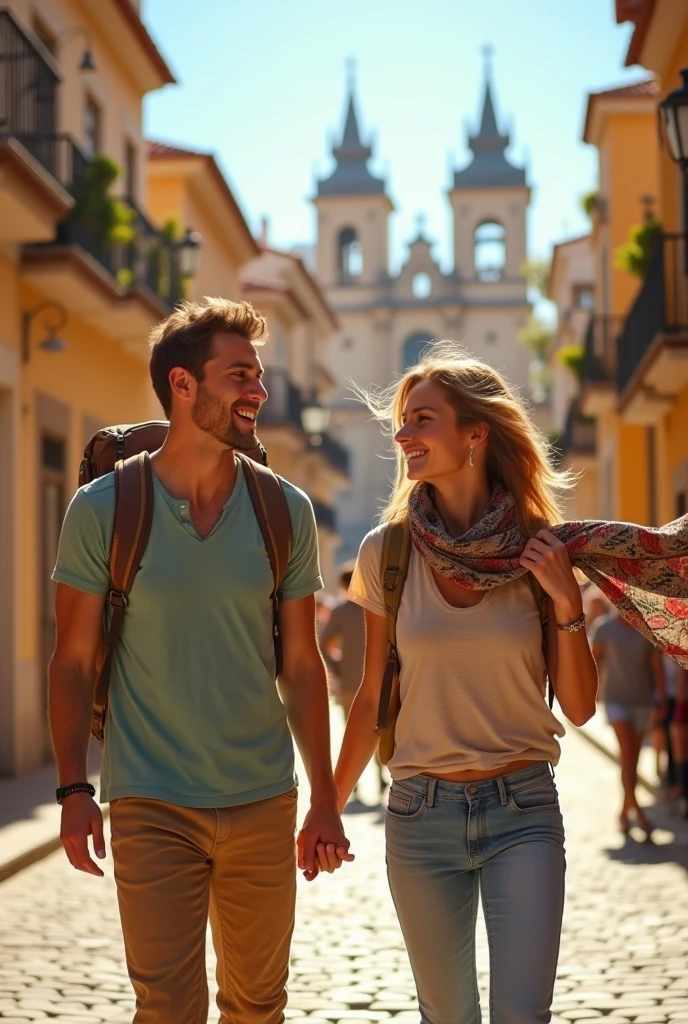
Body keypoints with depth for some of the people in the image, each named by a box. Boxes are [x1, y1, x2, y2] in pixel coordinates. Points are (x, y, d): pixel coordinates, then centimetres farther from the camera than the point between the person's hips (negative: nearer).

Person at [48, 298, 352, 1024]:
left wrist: (325, 798, 5)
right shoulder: (102, 509, -6)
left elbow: (301, 665, 6)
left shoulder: (286, 512, 1)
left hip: (263, 803, 3)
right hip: (151, 808, -3)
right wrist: (73, 788, -8)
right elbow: (73, 662, -1)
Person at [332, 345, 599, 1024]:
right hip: (421, 814, 1)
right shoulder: (387, 552, -2)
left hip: (523, 812, -1)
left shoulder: (539, 549, -3)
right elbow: (372, 695, 8)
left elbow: (579, 707, 0)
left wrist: (567, 602, -13)